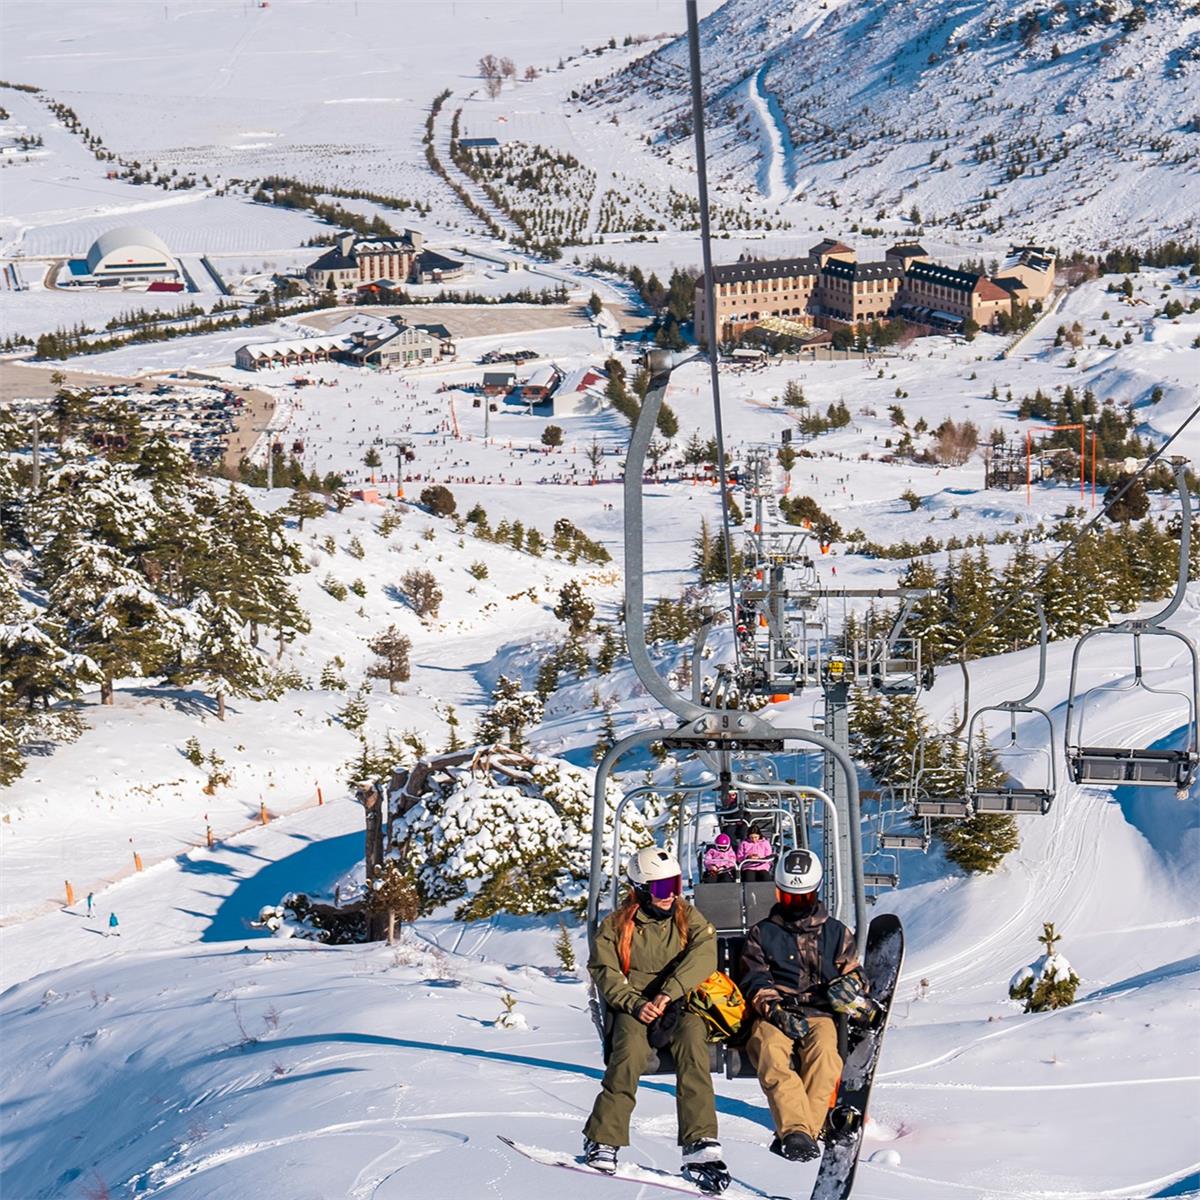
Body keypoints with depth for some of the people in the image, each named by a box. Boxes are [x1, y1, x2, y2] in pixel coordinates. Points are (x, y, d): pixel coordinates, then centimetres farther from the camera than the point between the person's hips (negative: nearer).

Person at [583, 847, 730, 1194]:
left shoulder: (686, 916, 9)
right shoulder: (616, 926, 7)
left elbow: (704, 954, -7)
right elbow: (605, 972, -2)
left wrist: (668, 993, -21)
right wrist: (636, 1004, -20)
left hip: (676, 1006, 0)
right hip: (632, 1008, 0)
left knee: (691, 1032, -33)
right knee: (631, 1044, -34)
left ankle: (700, 1145, -40)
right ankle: (603, 1140, -29)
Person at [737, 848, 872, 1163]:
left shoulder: (836, 933, 23)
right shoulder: (762, 934, 19)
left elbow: (852, 974, 17)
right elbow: (754, 983, 9)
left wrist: (848, 988, -10)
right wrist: (777, 1010, -12)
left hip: (820, 1012, 0)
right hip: (773, 1013, 0)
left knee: (823, 1049, -37)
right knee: (771, 1053, -36)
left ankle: (797, 1132, -44)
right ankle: (796, 1130, -52)